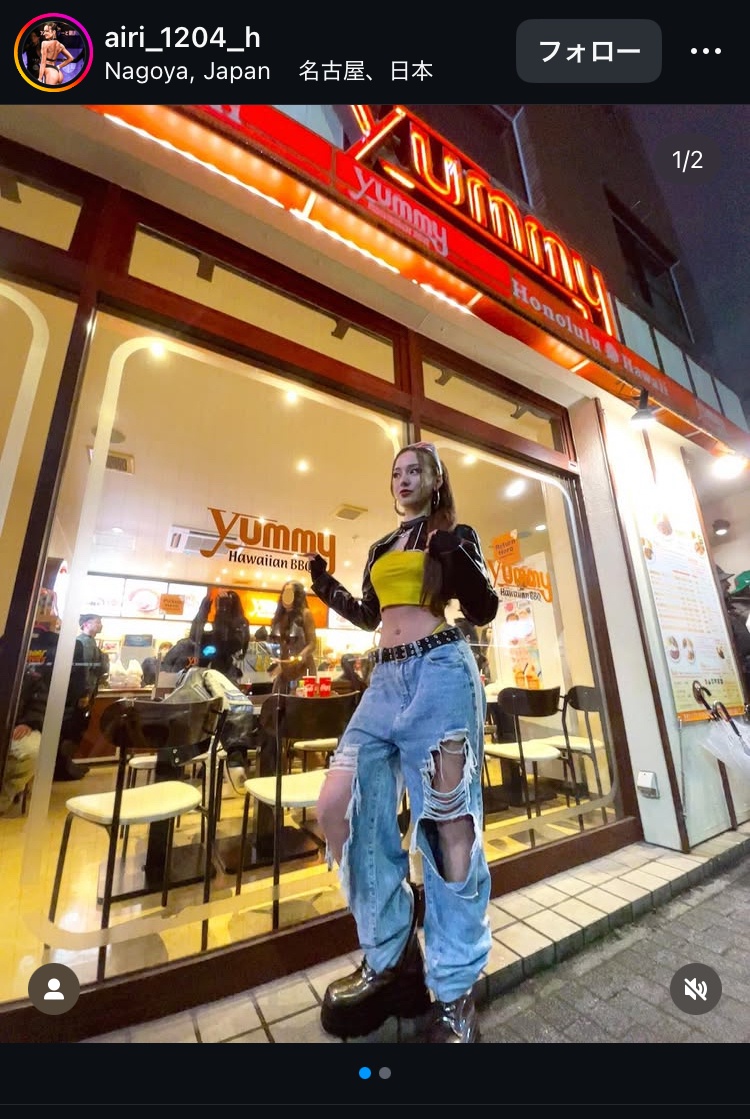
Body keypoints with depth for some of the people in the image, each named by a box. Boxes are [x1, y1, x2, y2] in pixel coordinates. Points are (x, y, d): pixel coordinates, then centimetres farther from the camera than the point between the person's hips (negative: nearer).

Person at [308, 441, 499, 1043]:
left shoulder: (456, 534, 8)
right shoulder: (381, 549, 23)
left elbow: (485, 611, 0)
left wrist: (460, 564, -18)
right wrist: (328, 589, 13)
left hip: (440, 672, -6)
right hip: (386, 681, 6)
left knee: (447, 820, -2)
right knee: (339, 808, 1)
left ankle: (456, 993, 21)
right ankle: (389, 960, 22)